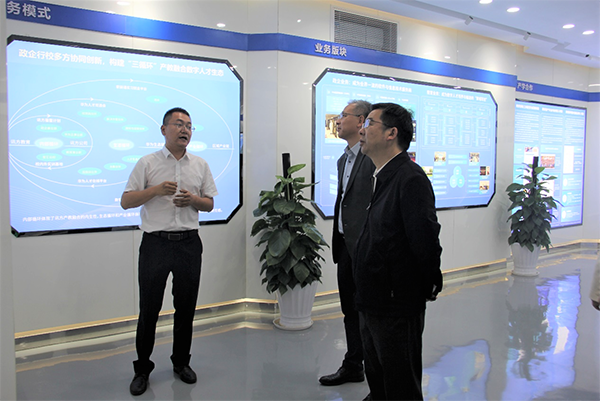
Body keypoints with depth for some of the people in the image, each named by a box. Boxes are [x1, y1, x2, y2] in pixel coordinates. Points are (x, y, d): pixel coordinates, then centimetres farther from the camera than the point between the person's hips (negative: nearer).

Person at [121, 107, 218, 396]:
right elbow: (126, 201, -1)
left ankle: (181, 362, 27)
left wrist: (193, 199, -8)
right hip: (156, 243, -2)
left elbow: (210, 204, 13)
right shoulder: (147, 163, 2)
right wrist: (156, 190, -16)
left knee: (186, 307, 10)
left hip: (189, 243, 3)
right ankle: (142, 369, 19)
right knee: (149, 308, 3)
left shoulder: (200, 165, 10)